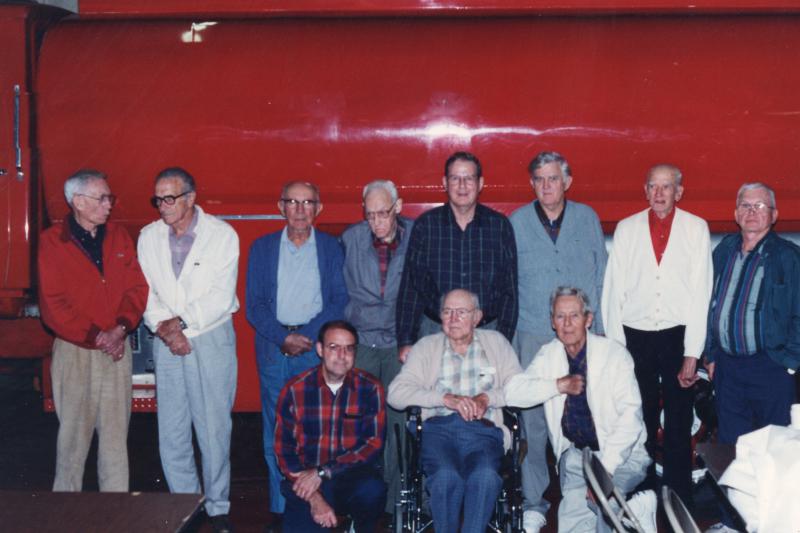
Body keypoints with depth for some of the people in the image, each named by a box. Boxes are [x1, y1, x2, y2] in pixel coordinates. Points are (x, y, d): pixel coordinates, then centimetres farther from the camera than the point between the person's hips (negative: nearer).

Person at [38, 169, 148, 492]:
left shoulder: (118, 237, 10)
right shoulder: (52, 241, -3)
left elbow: (137, 287, 7)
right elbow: (52, 304, -9)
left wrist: (121, 327, -9)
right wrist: (96, 337, -12)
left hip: (117, 349, 3)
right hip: (75, 351, -3)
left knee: (116, 430, 5)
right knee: (74, 431, 3)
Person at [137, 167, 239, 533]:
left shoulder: (222, 235, -4)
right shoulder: (148, 237, 7)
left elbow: (221, 296, -9)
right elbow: (145, 291, 4)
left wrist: (181, 322, -13)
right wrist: (163, 328, -11)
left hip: (212, 338, -3)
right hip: (167, 342, 3)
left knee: (214, 429, -1)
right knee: (171, 431, 5)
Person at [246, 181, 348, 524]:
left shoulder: (331, 248, 8)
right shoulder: (262, 248, 10)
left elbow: (339, 300, 0)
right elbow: (254, 305, 4)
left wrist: (307, 336, -11)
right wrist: (284, 338, -10)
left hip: (317, 346, -1)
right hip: (273, 349, 1)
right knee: (276, 434, 3)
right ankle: (280, 510, 11)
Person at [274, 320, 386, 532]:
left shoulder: (370, 388, -3)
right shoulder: (294, 390, -4)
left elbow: (373, 444, -7)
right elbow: (283, 450, -4)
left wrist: (323, 472, -17)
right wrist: (314, 498, -16)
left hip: (353, 476, 0)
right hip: (305, 478, 0)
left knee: (372, 490, -32)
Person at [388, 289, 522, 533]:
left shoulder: (496, 342, 20)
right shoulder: (426, 346, 17)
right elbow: (396, 394, 3)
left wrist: (487, 398, -9)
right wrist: (446, 398, -9)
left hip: (483, 430, 0)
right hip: (438, 427, 0)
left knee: (485, 476, -33)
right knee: (446, 477, -32)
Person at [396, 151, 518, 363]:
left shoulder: (499, 226, 3)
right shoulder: (425, 225, 2)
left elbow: (509, 290, 6)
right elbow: (410, 287, 2)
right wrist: (406, 342, -4)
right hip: (434, 329, 0)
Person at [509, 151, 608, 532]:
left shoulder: (587, 219, 9)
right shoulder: (516, 223, 6)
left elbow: (601, 275, 12)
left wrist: (599, 326, 8)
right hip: (533, 334, -1)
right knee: (533, 418, -2)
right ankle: (534, 502, 8)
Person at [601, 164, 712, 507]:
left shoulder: (696, 228, 3)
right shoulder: (626, 229, 6)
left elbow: (701, 291, -1)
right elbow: (613, 290, 6)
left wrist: (692, 352, -5)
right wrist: (614, 347, 0)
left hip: (677, 336, -1)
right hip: (635, 337, 1)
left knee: (679, 425, 3)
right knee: (639, 422, 5)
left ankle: (680, 501, 15)